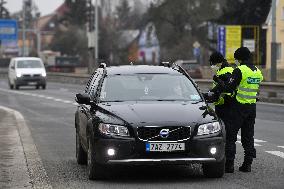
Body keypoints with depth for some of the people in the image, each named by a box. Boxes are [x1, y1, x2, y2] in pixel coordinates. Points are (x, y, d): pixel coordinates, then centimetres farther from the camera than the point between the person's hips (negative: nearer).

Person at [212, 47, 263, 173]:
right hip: (252, 107, 7)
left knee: (230, 135, 0)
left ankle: (229, 164, -3)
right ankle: (247, 164, 13)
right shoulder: (258, 72, 10)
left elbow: (229, 88, -16)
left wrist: (219, 81, 0)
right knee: (248, 137, 13)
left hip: (239, 107, -7)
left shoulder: (240, 70, -14)